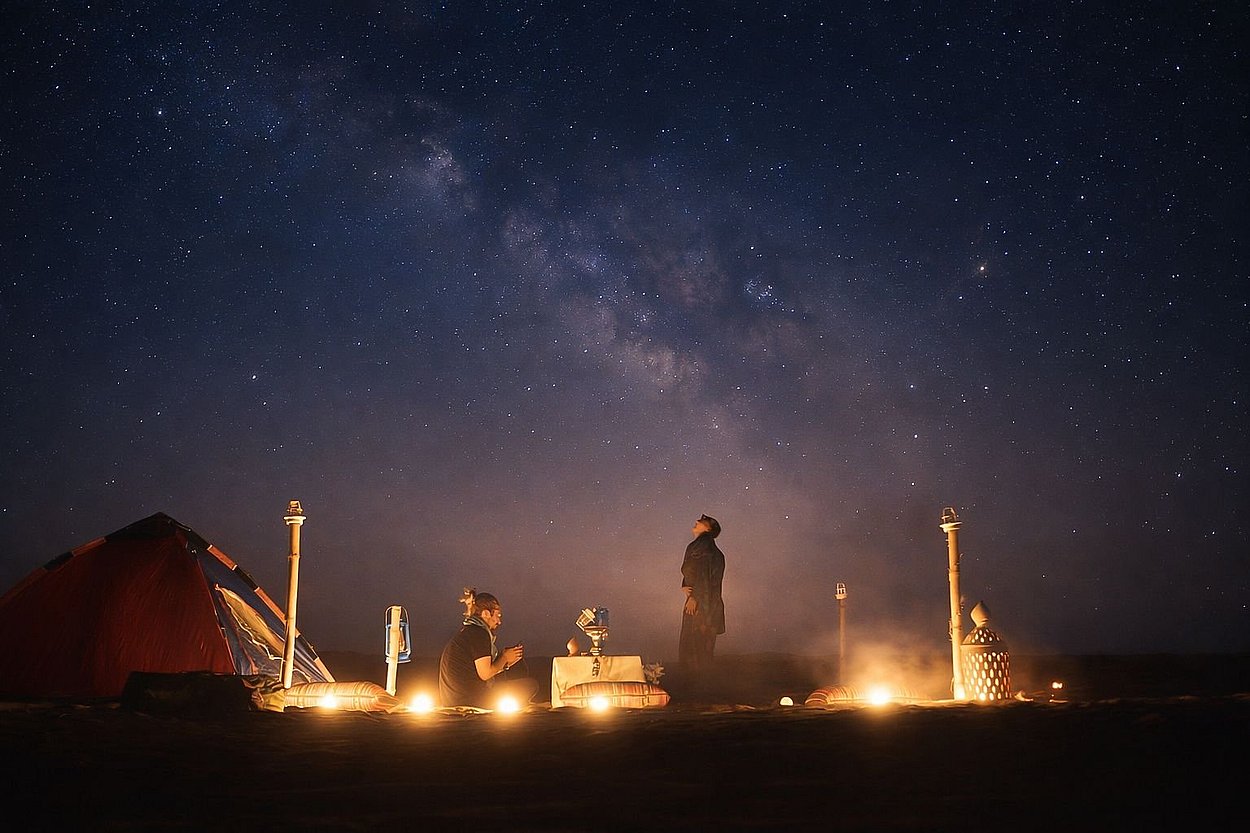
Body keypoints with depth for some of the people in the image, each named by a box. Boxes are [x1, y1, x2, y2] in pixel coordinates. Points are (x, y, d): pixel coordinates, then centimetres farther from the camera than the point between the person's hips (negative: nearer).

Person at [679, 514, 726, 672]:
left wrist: (694, 597, -19)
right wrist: (685, 586, -2)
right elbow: (688, 573, 17)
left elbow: (704, 574, -19)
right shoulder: (695, 547, 19)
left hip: (703, 604, -10)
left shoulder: (705, 546, -11)